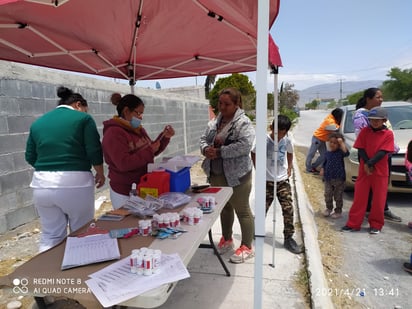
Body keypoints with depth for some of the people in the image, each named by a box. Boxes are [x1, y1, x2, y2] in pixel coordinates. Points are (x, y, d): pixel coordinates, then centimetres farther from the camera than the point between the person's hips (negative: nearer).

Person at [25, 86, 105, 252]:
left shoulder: (38, 122, 13)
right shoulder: (83, 119, -1)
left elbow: (30, 157, 14)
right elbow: (94, 151, -6)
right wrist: (100, 173, 9)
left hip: (42, 184, 5)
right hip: (75, 182, -4)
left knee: (50, 236, 15)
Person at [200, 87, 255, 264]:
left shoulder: (243, 123, -13)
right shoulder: (214, 122, 10)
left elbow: (245, 145, -25)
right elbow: (204, 139, 13)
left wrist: (219, 152, -23)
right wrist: (206, 149, -11)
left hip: (236, 176, -7)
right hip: (216, 175, 7)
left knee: (242, 211, 6)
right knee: (224, 208, 21)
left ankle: (247, 247, 21)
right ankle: (226, 239, 39)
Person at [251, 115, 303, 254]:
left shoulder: (287, 141, -4)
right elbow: (253, 153, 3)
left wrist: (289, 168, 7)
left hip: (283, 180, 3)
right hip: (266, 181, -2)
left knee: (288, 209, -1)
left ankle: (288, 239, 14)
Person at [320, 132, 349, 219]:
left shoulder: (340, 152, -9)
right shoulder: (327, 153, 5)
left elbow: (346, 153, -31)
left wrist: (342, 143, -30)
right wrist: (322, 170, 1)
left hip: (339, 179, -4)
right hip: (328, 178, 4)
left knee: (338, 196, 7)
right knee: (328, 195, 11)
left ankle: (338, 211, 20)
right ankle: (329, 208, 31)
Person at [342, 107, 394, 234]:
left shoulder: (388, 134, -3)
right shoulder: (365, 131, 2)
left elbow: (383, 152, -12)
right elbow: (361, 149, -2)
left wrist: (370, 164, -20)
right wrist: (367, 164, -14)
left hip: (380, 172, -1)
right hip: (364, 170, 1)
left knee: (378, 199, 6)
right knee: (359, 197, 4)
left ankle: (376, 225, 20)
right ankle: (353, 223, 10)